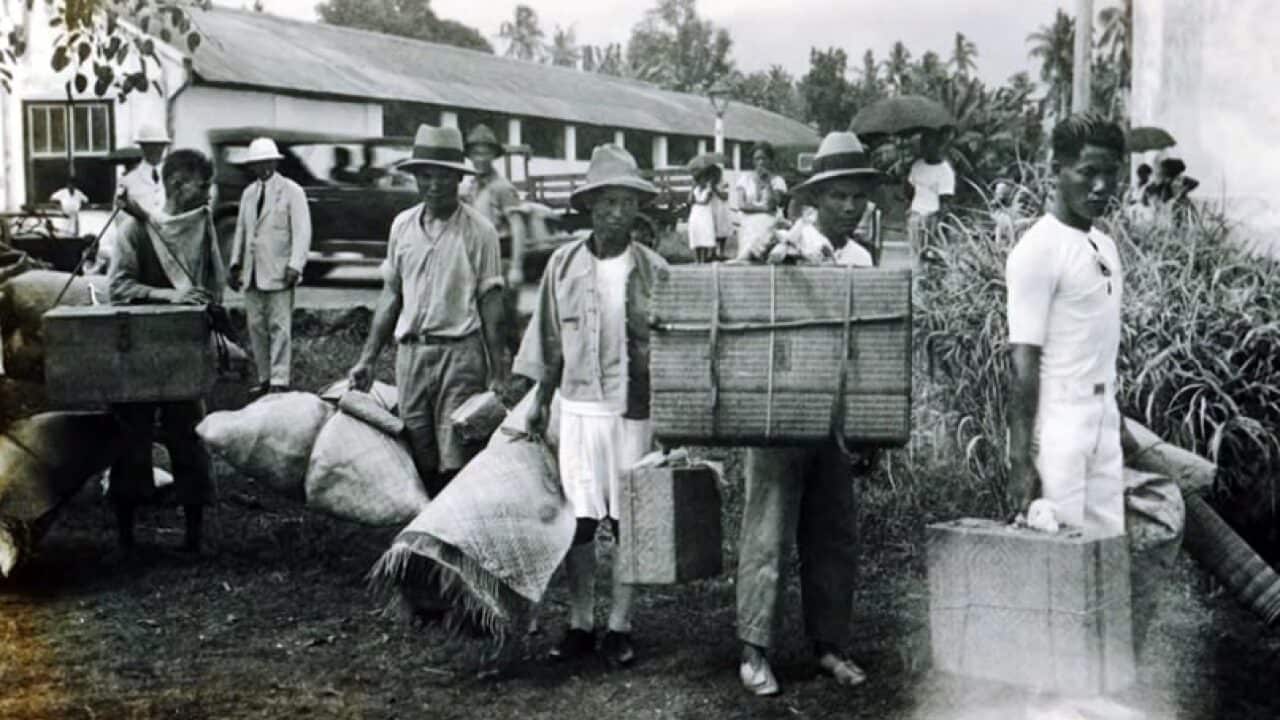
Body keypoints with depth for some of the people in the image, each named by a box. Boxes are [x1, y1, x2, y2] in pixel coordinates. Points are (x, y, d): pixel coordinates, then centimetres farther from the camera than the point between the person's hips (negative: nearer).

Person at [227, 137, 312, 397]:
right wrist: (236, 264, 14)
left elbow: (302, 232, -7)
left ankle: (280, 381, -5)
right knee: (256, 327, 6)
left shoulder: (292, 191, -1)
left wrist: (295, 266, -16)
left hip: (279, 273, -6)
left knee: (279, 327, -7)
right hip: (252, 273, 6)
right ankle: (265, 379, 13)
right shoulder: (248, 193, 17)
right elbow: (241, 230, 22)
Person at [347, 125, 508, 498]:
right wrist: (367, 358, 13)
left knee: (457, 461, -5)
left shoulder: (478, 230, -4)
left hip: (460, 351, -4)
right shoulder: (402, 226, 9)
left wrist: (497, 373, -6)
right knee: (420, 460, 8)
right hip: (410, 351, 4)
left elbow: (491, 303, -3)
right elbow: (391, 295, 15)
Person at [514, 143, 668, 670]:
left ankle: (619, 627, 17)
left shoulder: (654, 271, -3)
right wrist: (540, 399, 11)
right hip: (578, 407, 1)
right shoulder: (564, 264, 2)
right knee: (578, 518, 3)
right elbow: (550, 338, 9)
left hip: (636, 409, -1)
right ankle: (580, 624, 16)